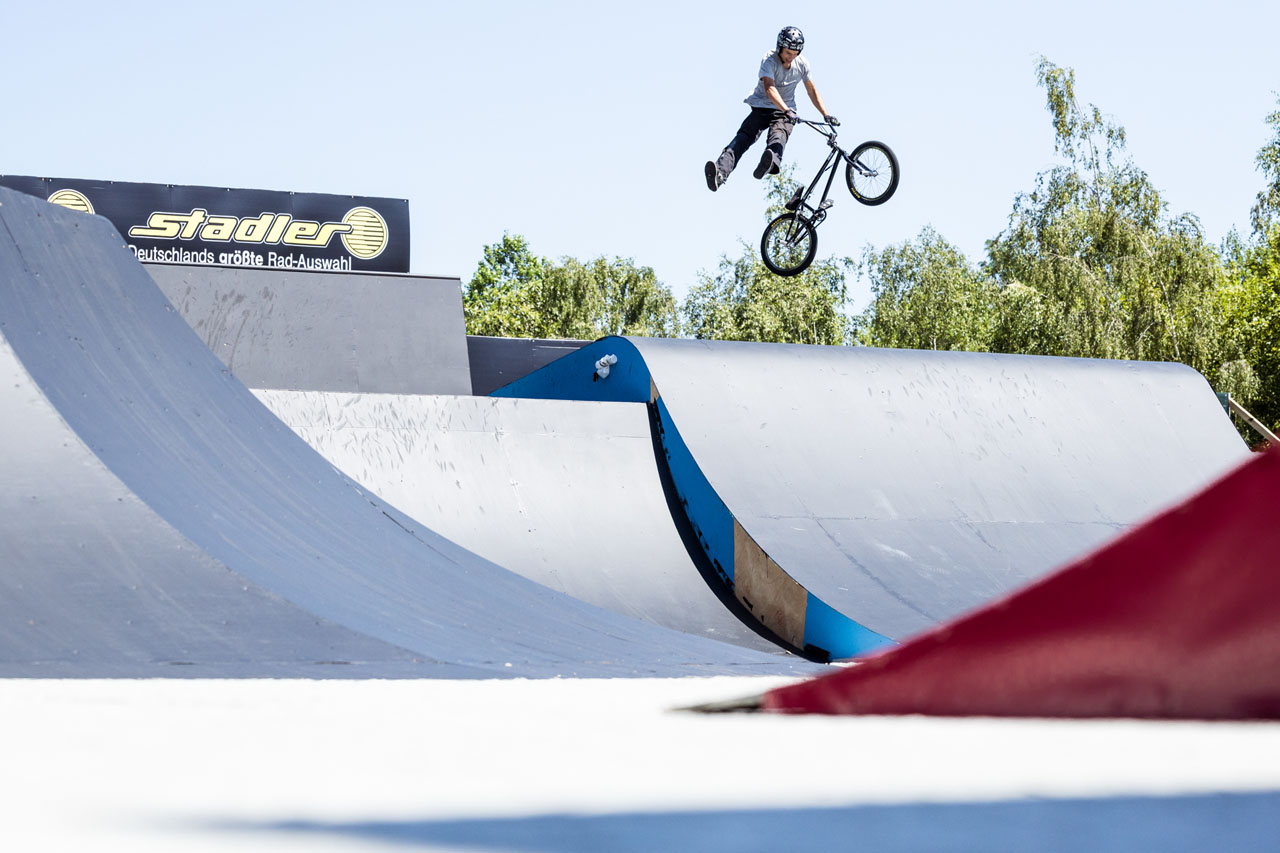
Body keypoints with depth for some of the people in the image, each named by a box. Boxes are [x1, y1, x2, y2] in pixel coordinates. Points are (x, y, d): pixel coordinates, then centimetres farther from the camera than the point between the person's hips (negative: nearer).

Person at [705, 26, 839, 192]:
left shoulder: (802, 63, -1)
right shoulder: (769, 60, -17)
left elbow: (812, 91, 13)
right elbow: (770, 88, -32)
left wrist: (826, 114, 6)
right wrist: (787, 111, -46)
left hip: (785, 112, 1)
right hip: (761, 107, -1)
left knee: (779, 135, -33)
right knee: (743, 136, -26)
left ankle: (769, 164, -68)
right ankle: (720, 172, -49)